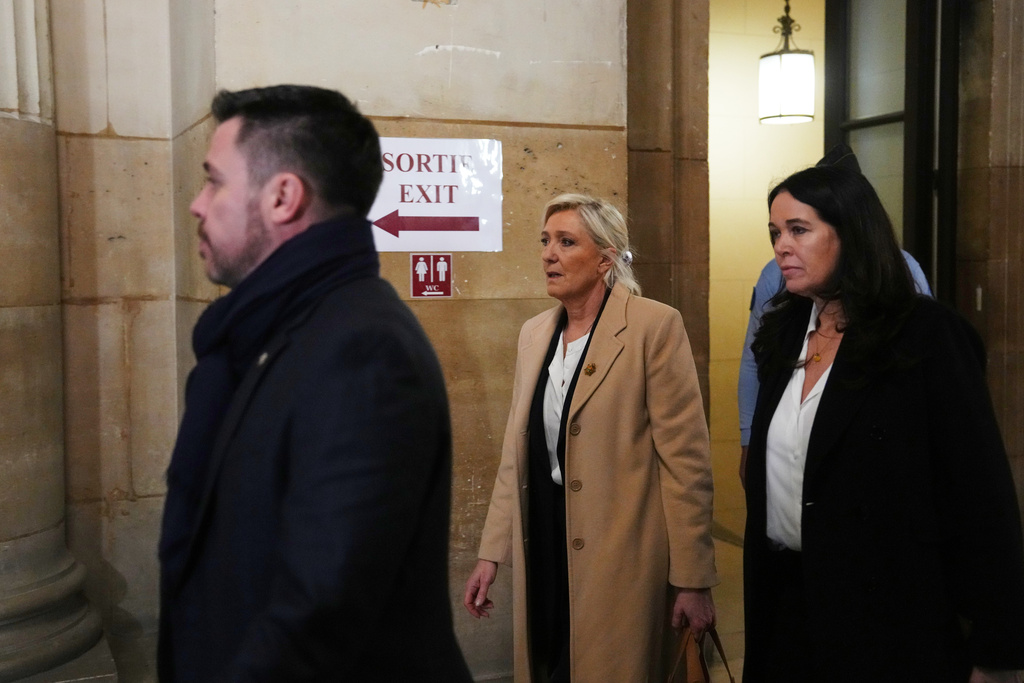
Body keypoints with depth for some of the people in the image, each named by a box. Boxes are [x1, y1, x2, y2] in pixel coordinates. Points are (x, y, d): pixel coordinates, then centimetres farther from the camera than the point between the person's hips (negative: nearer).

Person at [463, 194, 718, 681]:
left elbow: (685, 458, -11)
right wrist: (492, 551, 11)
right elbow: (517, 452, 13)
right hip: (542, 552, 6)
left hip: (617, 560, -5)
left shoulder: (655, 326, -11)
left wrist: (692, 579, -10)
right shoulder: (534, 333, 8)